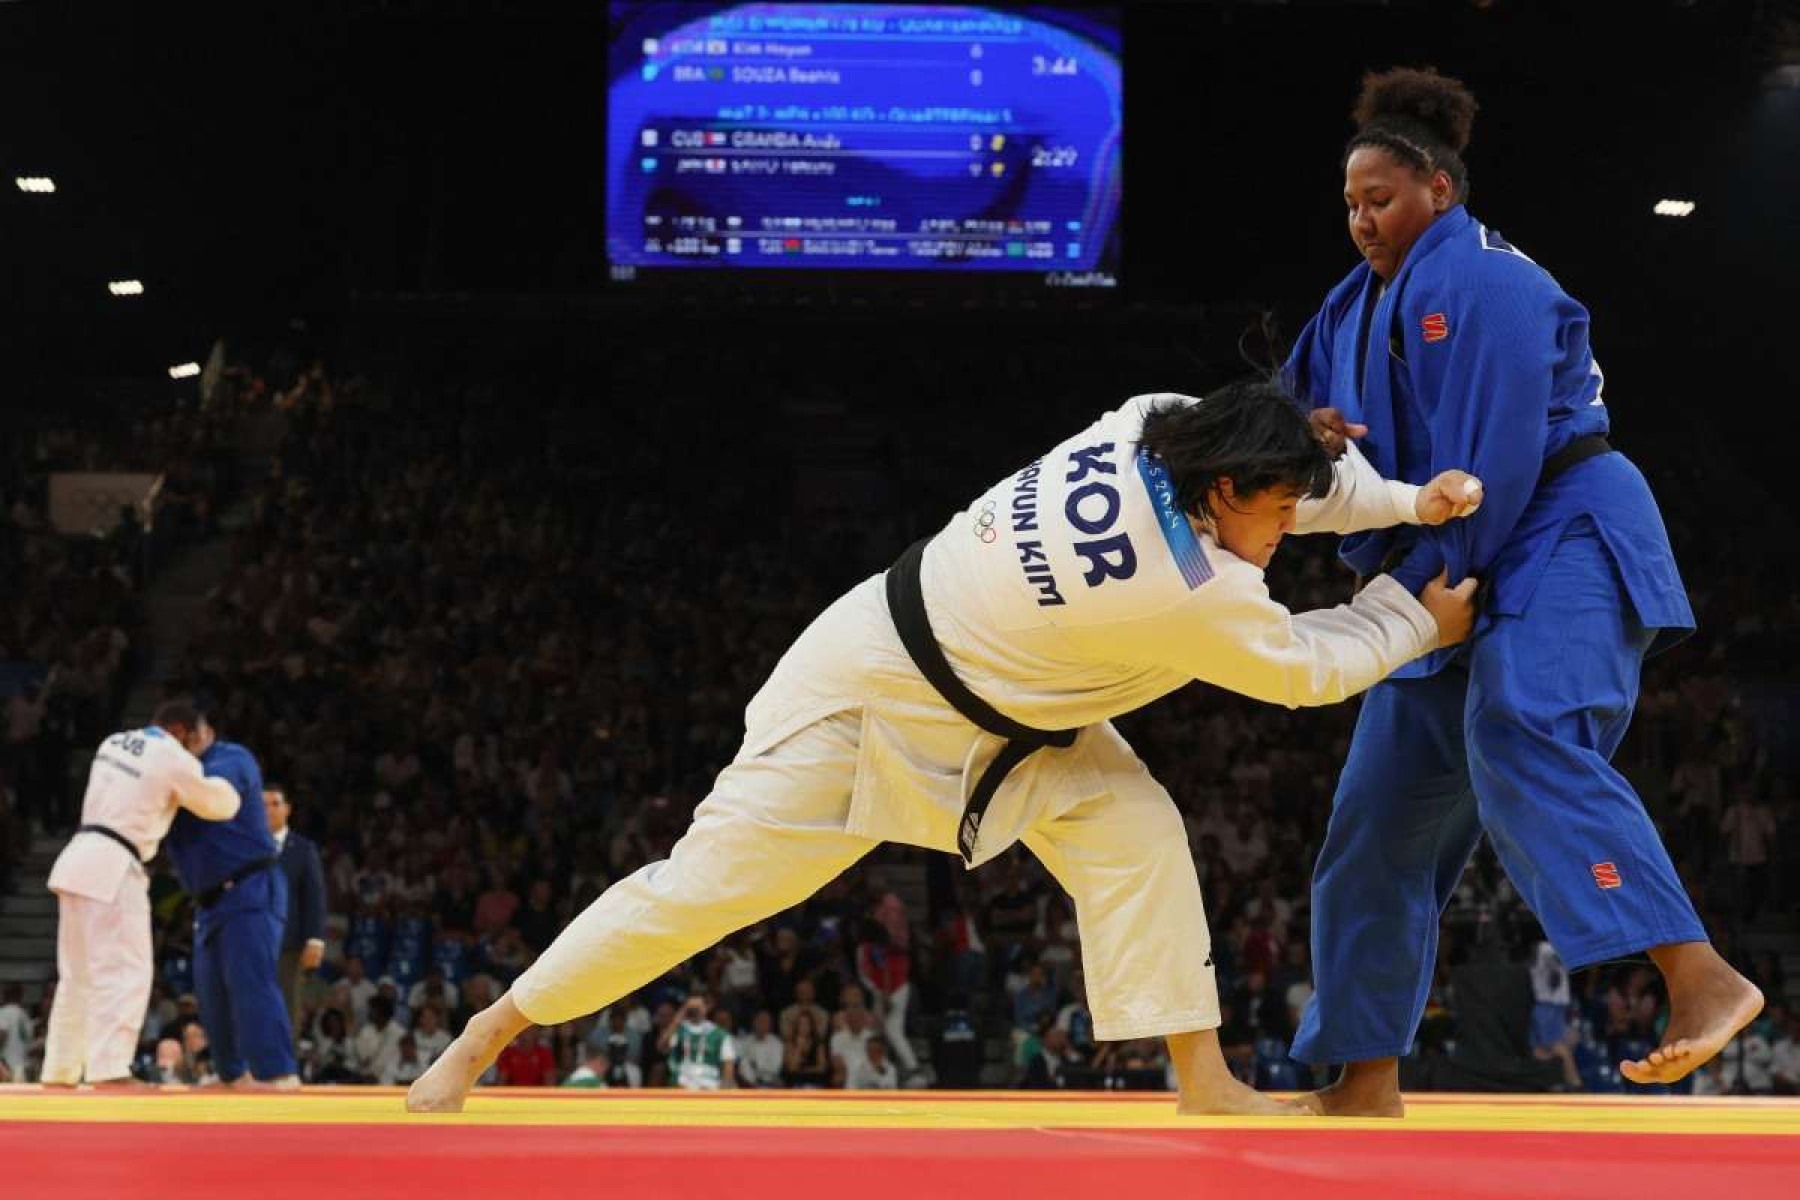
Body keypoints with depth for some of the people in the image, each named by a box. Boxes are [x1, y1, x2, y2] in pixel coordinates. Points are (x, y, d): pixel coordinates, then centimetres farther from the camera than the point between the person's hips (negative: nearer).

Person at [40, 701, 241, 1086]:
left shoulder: (113, 743, 15)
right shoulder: (173, 758, -6)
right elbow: (219, 804, 5)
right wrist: (227, 783, 25)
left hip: (80, 860, 8)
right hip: (112, 868, -8)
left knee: (79, 974, 16)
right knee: (125, 971, -10)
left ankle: (60, 1070, 20)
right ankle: (109, 1070, -21)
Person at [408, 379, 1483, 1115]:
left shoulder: (1150, 429, -12)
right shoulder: (1192, 593, -31)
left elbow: (1283, 468, 8)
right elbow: (1308, 669, -14)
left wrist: (1408, 501, -3)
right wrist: (1421, 622, 0)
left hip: (986, 683, 9)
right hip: (866, 704, -9)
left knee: (1130, 825, -5)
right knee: (706, 882, -3)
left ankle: (1203, 1082, -1)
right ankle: (481, 1040, 11)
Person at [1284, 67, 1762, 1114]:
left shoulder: (1483, 279, -13)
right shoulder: (1363, 304, 15)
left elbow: (1498, 453, -20)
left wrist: (1430, 577, -18)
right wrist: (1315, 440, -10)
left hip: (1558, 538, -10)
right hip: (1454, 581, 10)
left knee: (1517, 732, -37)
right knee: (1380, 825, 8)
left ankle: (1704, 980, -45)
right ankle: (1366, 1081, 18)